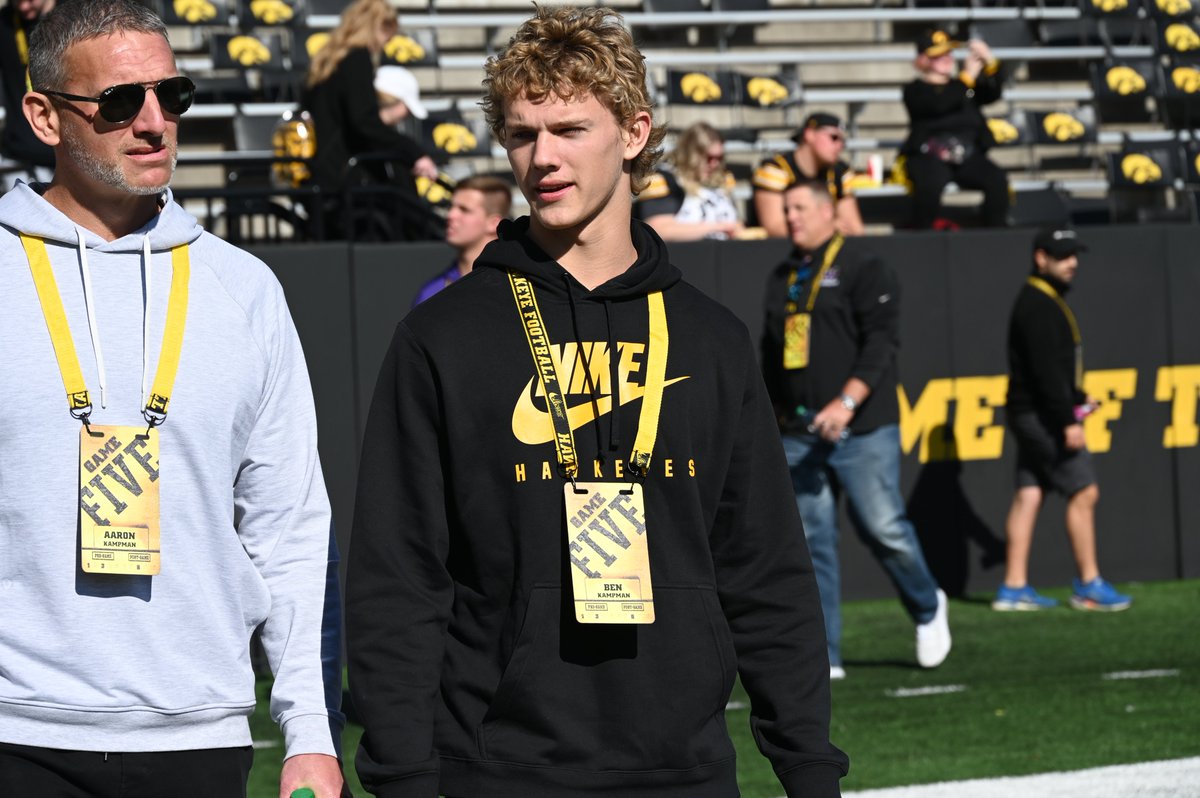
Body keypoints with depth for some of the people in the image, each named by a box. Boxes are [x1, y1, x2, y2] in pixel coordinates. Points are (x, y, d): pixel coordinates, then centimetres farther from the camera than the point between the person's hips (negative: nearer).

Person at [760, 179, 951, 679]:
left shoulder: (863, 269, -3)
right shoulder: (782, 278, 18)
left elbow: (882, 342, -12)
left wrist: (847, 401, -22)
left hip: (862, 431, -6)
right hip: (798, 435, 6)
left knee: (883, 528, -8)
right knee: (810, 543, 1)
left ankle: (928, 609, 19)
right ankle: (822, 657, 3)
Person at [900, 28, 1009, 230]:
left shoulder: (960, 83, 22)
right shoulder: (916, 90, 7)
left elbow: (992, 94, 6)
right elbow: (939, 105, -14)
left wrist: (991, 64, -10)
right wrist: (967, 77, -12)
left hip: (968, 155, 4)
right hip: (929, 157, -4)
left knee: (997, 180, -26)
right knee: (930, 183, -38)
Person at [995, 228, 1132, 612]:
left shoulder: (1045, 300, 17)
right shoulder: (1039, 306, -16)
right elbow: (1047, 370, -22)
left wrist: (1077, 397, 28)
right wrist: (1067, 421, -24)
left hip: (1030, 417, 10)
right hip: (1042, 416, -10)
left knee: (1028, 494, 7)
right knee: (1083, 491, -6)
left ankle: (1014, 588, 6)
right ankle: (1089, 585, -1)